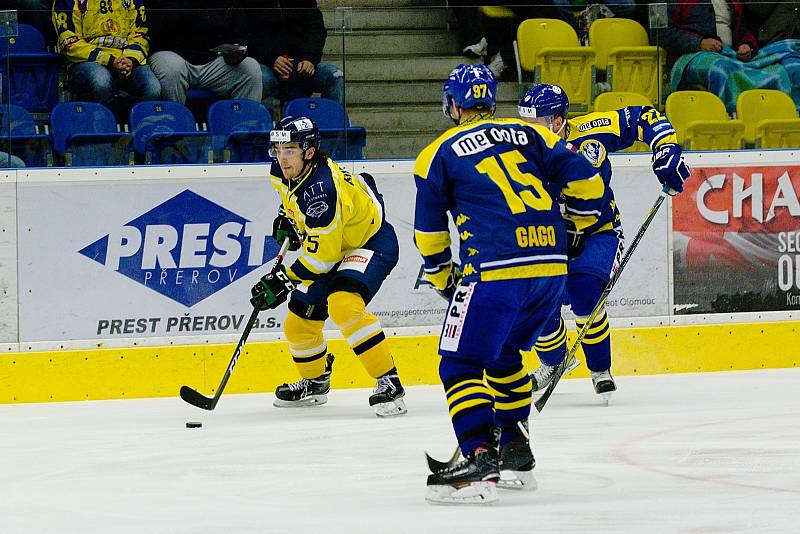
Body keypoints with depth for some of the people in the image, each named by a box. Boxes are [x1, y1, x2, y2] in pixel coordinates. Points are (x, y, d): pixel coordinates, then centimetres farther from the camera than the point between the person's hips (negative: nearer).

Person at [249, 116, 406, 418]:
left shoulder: (321, 189, -34)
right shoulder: (282, 173, -8)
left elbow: (322, 255, -30)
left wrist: (284, 281, -24)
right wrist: (286, 218, 5)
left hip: (372, 243, -9)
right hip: (334, 246, 9)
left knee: (343, 304, -35)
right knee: (298, 323, 10)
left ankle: (389, 384, -31)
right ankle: (315, 382, 39)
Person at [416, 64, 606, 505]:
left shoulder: (439, 153, 7)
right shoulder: (530, 134, 16)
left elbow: (429, 232, 12)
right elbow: (583, 181, 10)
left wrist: (443, 279, 26)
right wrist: (577, 227, 26)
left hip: (494, 271, -6)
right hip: (552, 269, 6)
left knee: (461, 364, 0)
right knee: (503, 355, 25)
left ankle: (480, 460, -15)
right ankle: (515, 453, 26)